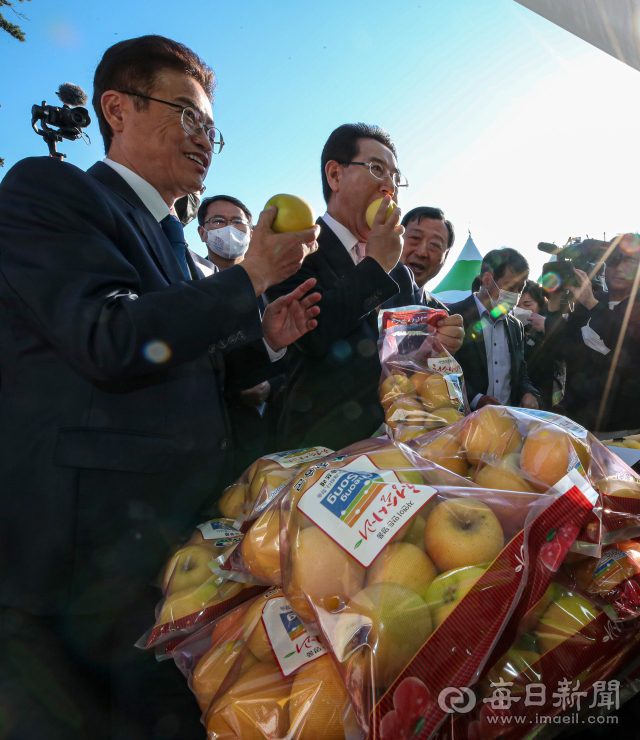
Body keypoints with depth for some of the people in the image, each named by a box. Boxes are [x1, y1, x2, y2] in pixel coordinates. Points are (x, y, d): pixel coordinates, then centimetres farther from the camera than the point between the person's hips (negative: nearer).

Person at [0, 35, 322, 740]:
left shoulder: (168, 235, 18)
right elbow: (111, 342, -21)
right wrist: (251, 277, -13)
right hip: (94, 547, -8)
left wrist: (263, 338, 7)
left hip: (179, 535, 8)